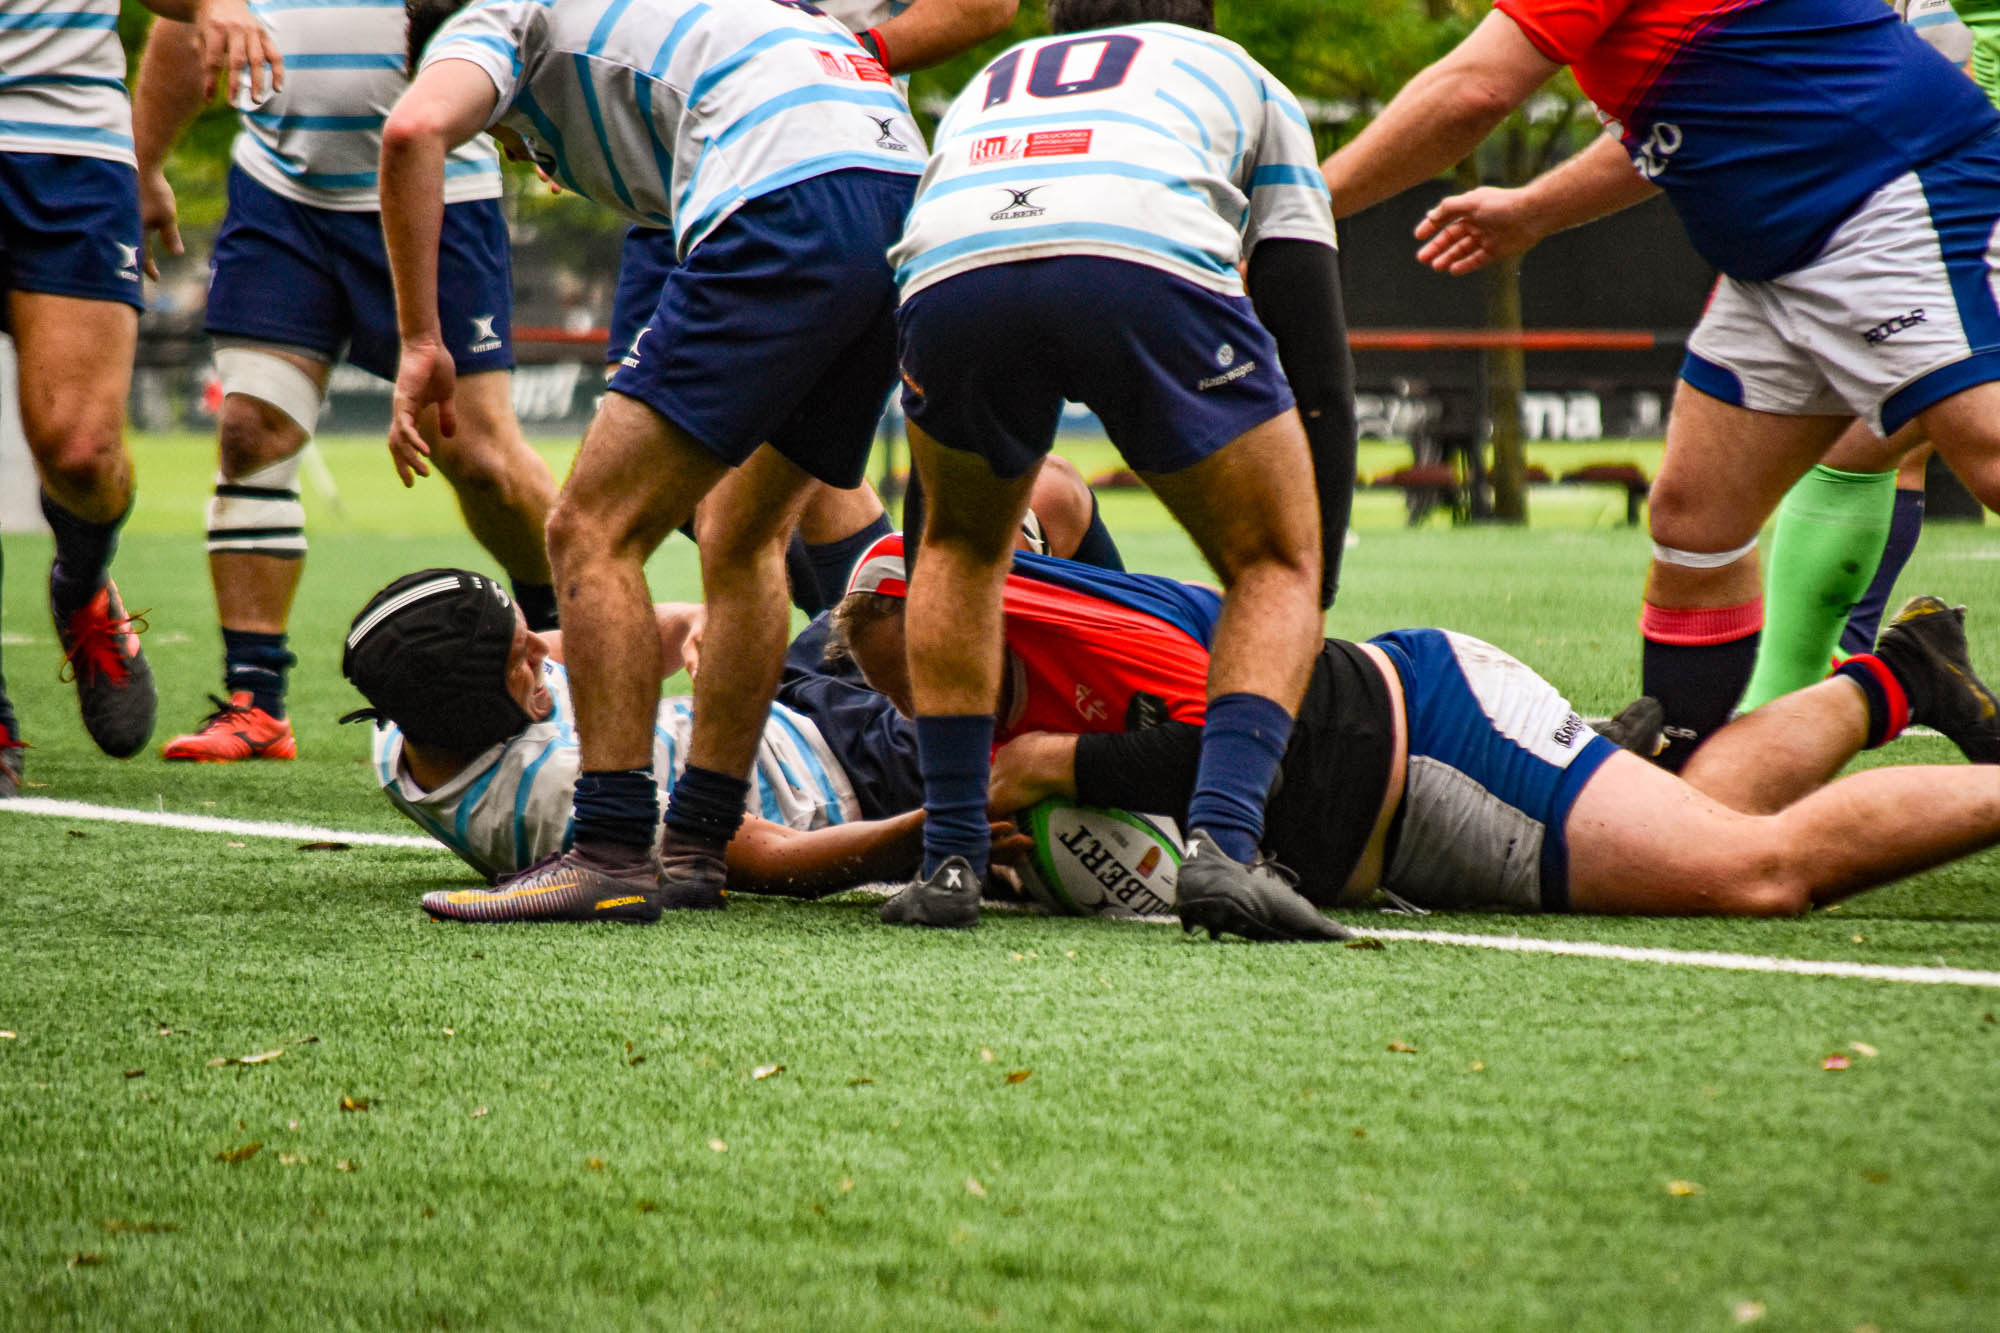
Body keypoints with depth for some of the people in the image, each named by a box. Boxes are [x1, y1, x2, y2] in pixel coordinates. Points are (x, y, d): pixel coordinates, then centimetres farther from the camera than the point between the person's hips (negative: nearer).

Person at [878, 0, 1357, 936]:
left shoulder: (988, 85, 45)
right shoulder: (1242, 78, 39)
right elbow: (1315, 373, 29)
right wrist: (1313, 595, 33)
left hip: (949, 263, 3)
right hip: (1152, 259, -2)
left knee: (962, 542, 32)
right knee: (1272, 565, 19)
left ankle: (949, 859, 22)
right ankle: (1222, 845, -3)